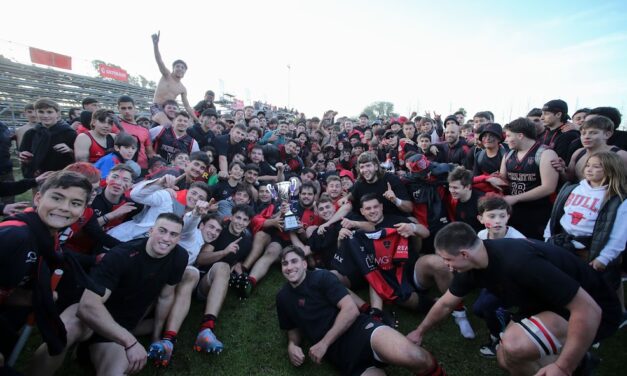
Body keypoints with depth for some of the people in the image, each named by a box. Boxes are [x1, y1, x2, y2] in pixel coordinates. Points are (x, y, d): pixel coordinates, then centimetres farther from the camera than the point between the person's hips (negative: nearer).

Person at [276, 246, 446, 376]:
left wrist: (324, 343, -9)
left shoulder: (321, 277, 1)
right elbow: (293, 328, 28)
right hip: (344, 357, 3)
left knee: (412, 357, -34)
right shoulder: (283, 297, 15)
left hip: (359, 331, -2)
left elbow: (351, 309, -7)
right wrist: (292, 345, 4)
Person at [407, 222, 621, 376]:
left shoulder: (518, 262, -38)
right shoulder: (472, 266, -10)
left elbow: (588, 309, -32)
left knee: (514, 345, -30)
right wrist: (420, 332, 16)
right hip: (549, 305, 8)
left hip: (592, 312, -8)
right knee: (506, 359, 8)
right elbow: (446, 304, 6)